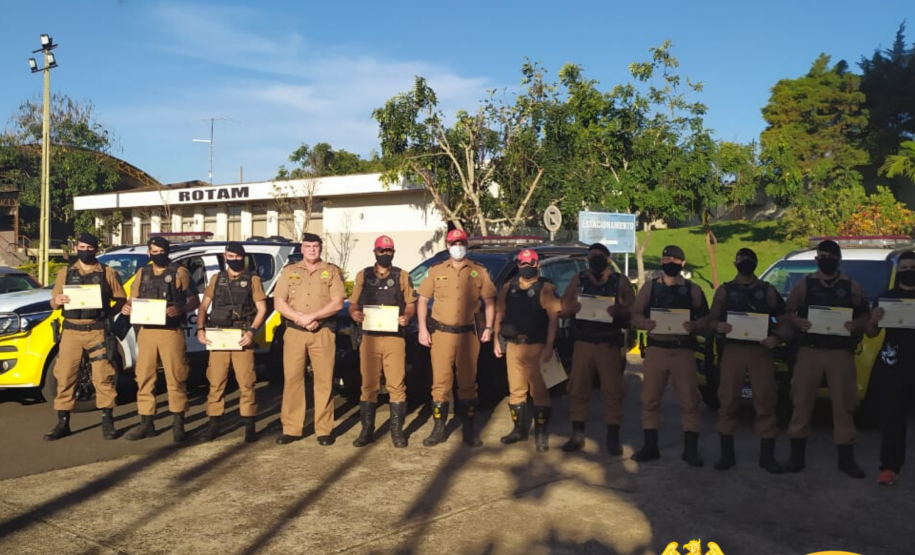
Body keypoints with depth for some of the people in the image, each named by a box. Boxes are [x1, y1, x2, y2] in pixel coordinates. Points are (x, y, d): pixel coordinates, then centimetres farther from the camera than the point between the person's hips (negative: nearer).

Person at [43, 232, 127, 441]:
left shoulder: (108, 273, 6)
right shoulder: (65, 273, 12)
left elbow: (121, 299, 6)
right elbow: (53, 304, 12)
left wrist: (109, 312, -13)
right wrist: (56, 301, -11)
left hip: (97, 330, -2)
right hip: (71, 330, 2)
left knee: (103, 376, -3)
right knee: (65, 376, 2)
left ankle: (107, 422, 5)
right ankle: (63, 423, 11)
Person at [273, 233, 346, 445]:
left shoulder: (332, 271, 5)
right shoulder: (289, 271, 12)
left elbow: (337, 303, -5)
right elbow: (279, 302, 4)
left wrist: (311, 316, -15)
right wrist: (300, 318, -11)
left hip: (323, 332, -2)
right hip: (294, 332, 2)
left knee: (324, 380, -2)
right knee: (292, 379, 2)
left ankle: (324, 430, 5)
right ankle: (291, 429, 9)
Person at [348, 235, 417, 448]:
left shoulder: (402, 276, 10)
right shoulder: (363, 276, 14)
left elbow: (411, 303, 8)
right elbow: (353, 304, 14)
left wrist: (407, 317, -13)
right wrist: (354, 313, -9)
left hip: (394, 337, -1)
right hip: (369, 337, 1)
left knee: (396, 385, -4)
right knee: (368, 385, 3)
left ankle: (397, 431, 5)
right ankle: (367, 430, 12)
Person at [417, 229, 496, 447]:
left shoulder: (479, 271, 5)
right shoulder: (436, 271, 6)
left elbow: (489, 301, 7)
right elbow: (423, 300, 7)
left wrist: (488, 327, -1)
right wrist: (422, 328, -1)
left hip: (468, 334, 0)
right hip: (441, 333, 0)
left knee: (468, 383, 7)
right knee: (441, 382, 2)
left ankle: (468, 430, 17)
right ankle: (438, 429, 12)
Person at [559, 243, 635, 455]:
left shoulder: (620, 282, 5)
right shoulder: (578, 279, 10)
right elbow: (563, 309, 7)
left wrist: (618, 311, -22)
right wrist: (572, 308, -16)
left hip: (609, 344, -2)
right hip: (582, 343, 2)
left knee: (613, 390, -2)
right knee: (578, 389, 4)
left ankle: (613, 437, 7)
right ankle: (577, 435, 13)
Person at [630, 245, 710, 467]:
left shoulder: (693, 289, 7)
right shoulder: (650, 287, 9)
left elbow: (706, 319, 3)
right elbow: (635, 316, 6)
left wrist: (694, 326, -18)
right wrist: (646, 323, -16)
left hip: (683, 350, -1)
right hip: (655, 348, 1)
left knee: (689, 400, -1)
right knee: (650, 399, 2)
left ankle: (690, 449, 7)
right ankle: (650, 446, 12)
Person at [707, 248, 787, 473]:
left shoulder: (768, 290, 9)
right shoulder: (724, 290, 10)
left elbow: (784, 320, 7)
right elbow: (711, 320, 6)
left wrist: (776, 338, -12)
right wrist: (718, 326, -17)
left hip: (761, 350, 0)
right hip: (732, 350, 0)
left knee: (765, 402, -2)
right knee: (728, 400, -1)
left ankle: (767, 455, 8)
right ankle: (727, 453, 8)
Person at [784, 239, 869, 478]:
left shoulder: (853, 286, 6)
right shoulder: (803, 285, 5)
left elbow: (866, 314, 8)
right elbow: (788, 312, 6)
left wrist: (857, 324, -14)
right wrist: (798, 322, -16)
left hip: (841, 352, 1)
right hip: (809, 350, 0)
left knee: (843, 404, 2)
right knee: (802, 402, 1)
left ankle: (846, 459, 12)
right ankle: (797, 455, 10)